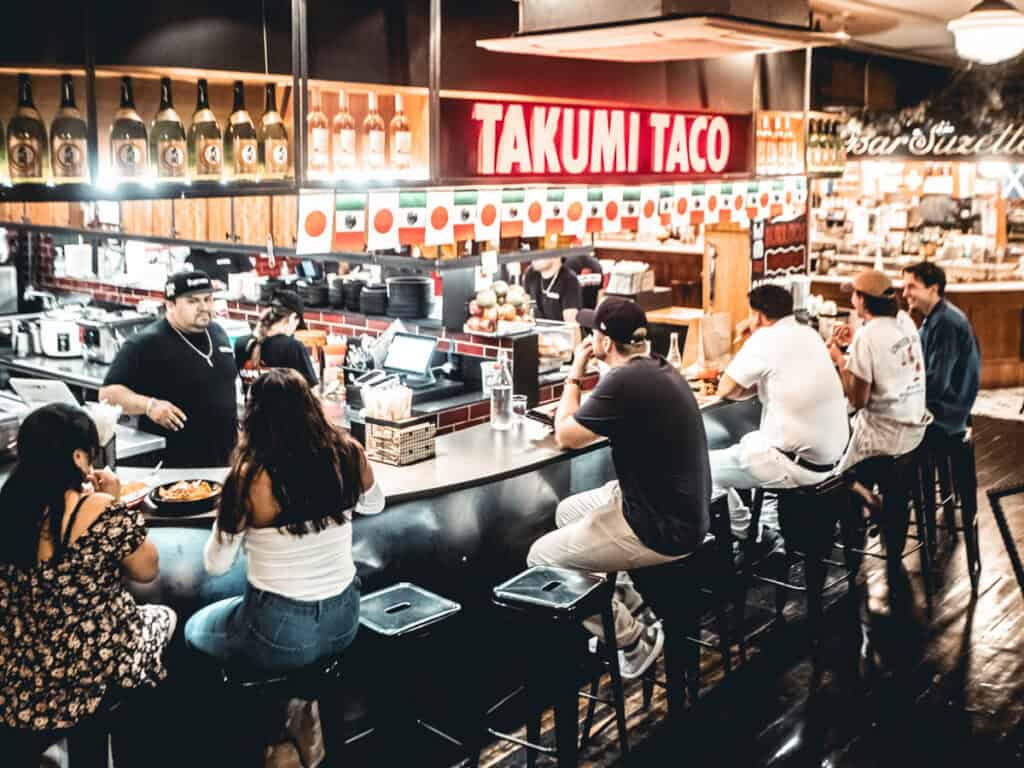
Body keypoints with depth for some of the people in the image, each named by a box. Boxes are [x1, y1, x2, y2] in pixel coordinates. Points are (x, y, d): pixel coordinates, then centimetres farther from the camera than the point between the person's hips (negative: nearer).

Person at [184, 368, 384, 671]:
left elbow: (216, 565, -7)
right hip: (344, 622, 5)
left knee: (194, 630, 28)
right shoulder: (349, 453, -11)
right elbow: (374, 505, 12)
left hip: (280, 634, -5)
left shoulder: (251, 476, -21)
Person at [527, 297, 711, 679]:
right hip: (679, 508, 10)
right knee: (567, 511, 26)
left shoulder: (625, 381, -25)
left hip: (661, 527, -10)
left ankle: (633, 639, 8)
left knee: (541, 558, 1)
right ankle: (629, 611, 27)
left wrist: (575, 373, 0)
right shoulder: (656, 367, 6)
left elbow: (565, 435, -11)